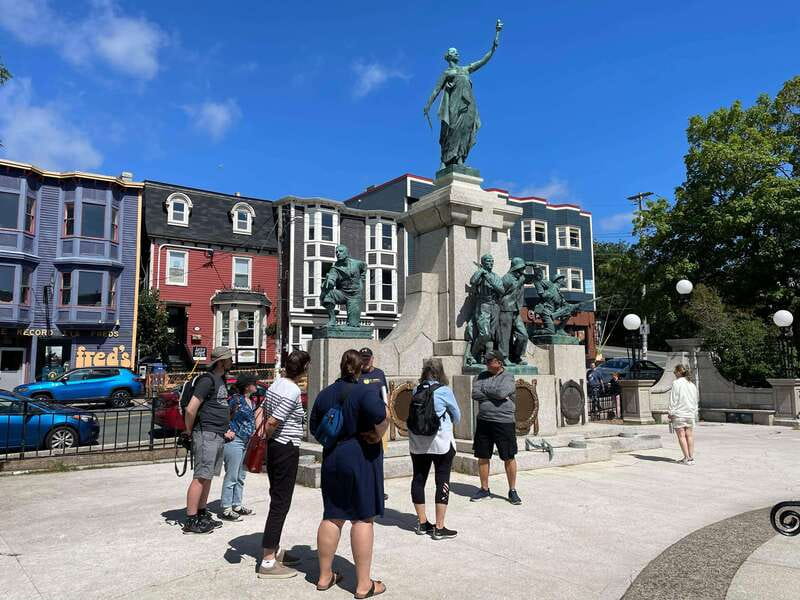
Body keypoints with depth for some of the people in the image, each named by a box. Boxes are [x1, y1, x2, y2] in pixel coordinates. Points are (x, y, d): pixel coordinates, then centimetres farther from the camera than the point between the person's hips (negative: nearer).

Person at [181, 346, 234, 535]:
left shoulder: (221, 380, 17)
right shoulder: (207, 380, -13)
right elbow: (191, 409, -18)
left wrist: (225, 429, 17)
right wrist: (189, 431, -7)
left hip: (218, 436, 9)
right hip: (206, 435, -9)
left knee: (208, 477, 15)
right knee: (200, 477, -6)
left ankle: (202, 514, 24)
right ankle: (191, 521, 0)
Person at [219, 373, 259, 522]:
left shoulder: (252, 401, 12)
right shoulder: (236, 399, -14)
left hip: (247, 442, 9)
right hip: (234, 441, -9)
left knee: (241, 476, 15)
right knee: (231, 476, -3)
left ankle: (237, 505, 25)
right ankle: (226, 509, 5)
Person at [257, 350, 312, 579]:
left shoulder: (276, 384, 8)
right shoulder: (293, 391, -20)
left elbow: (264, 412, 11)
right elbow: (272, 422, -21)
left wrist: (264, 435, 9)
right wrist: (267, 436, -3)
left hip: (275, 447, 10)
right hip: (286, 449, -9)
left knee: (277, 499, 18)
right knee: (281, 503, -3)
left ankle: (274, 550, 29)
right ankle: (268, 562, 1)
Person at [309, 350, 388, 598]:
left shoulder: (324, 394, 7)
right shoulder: (365, 392, -12)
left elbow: (314, 427, 11)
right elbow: (380, 417, -29)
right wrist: (376, 436, -12)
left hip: (332, 458, 6)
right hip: (361, 458, -6)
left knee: (332, 516, 14)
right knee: (363, 519, 1)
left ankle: (325, 576, 25)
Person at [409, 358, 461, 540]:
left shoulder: (416, 390, 0)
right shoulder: (444, 391, -10)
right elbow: (457, 416, 2)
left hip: (417, 443, 5)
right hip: (441, 441, -4)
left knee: (418, 480, 12)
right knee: (442, 482, 3)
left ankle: (422, 523, 23)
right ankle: (439, 528, 6)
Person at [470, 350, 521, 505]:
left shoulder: (508, 378, -4)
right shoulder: (482, 376, 9)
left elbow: (501, 392, -22)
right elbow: (475, 394, -6)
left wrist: (484, 390, -7)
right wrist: (496, 396, -13)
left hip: (504, 423, -4)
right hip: (483, 422, 4)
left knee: (509, 458, 3)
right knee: (482, 457, 10)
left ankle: (512, 491, 18)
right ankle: (484, 490, 24)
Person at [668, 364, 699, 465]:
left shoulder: (676, 383, -11)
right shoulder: (692, 384, 10)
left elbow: (674, 399, -12)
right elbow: (695, 401, 16)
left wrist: (670, 412, -6)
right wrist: (694, 413, 22)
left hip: (679, 413, -6)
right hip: (690, 414, 6)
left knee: (681, 436, -2)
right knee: (689, 435, 9)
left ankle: (687, 458, -3)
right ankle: (691, 457, 11)